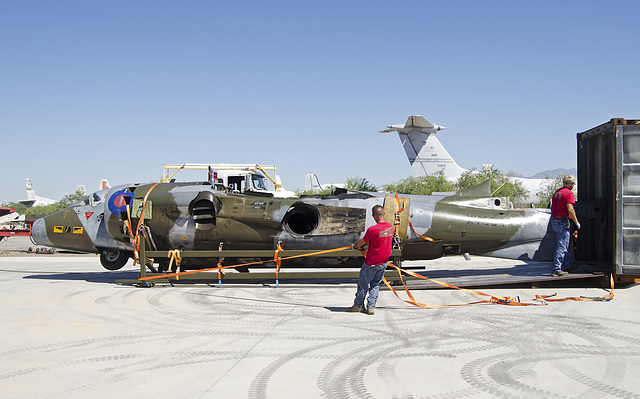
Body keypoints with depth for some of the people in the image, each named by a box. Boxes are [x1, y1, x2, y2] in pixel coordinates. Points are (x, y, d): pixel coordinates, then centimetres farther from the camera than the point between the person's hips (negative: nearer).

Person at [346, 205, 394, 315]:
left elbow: (362, 241, -8)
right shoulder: (390, 227, -2)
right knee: (376, 284, 15)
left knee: (363, 283, 10)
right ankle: (371, 307, 12)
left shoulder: (372, 229, -24)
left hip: (372, 262, -6)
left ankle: (358, 305, 21)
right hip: (384, 262, 6)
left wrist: (355, 245, 15)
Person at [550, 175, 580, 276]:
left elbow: (552, 208, 20)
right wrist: (576, 222, -9)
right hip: (563, 222, -9)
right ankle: (556, 270, -11)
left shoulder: (557, 192, 16)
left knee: (565, 245, 19)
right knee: (562, 247, -8)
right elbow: (570, 209, -18)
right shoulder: (569, 193, -10)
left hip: (554, 221, 9)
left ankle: (567, 266, 26)